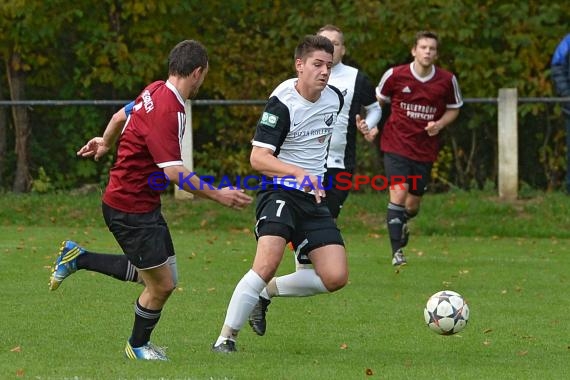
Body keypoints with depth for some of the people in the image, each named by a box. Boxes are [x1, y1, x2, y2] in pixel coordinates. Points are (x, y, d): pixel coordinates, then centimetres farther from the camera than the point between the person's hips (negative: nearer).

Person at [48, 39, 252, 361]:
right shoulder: (167, 112, -27)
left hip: (145, 205, 10)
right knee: (162, 285, -2)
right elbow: (174, 172, -32)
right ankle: (138, 345, 23)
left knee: (164, 277, 15)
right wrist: (217, 195, -26)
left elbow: (121, 116, 22)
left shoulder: (156, 91, 3)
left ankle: (79, 258, 26)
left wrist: (106, 143, 41)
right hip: (130, 209, -10)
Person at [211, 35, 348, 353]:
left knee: (336, 277, -6)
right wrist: (299, 173, -35)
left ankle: (268, 291, 15)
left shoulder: (335, 98, 5)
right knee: (268, 262, -27)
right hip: (280, 193, -6)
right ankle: (227, 338, -15)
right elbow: (258, 158, -22)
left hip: (315, 199, 6)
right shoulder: (283, 103, -15)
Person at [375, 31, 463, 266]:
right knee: (399, 193, -19)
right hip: (396, 145, -2)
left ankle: (401, 221, 47)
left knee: (413, 205, 9)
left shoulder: (447, 80, -4)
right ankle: (397, 252, -13)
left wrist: (439, 124, -8)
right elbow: (378, 100, 10)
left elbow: (454, 109, 11)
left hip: (425, 149, 2)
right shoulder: (395, 75, -7)